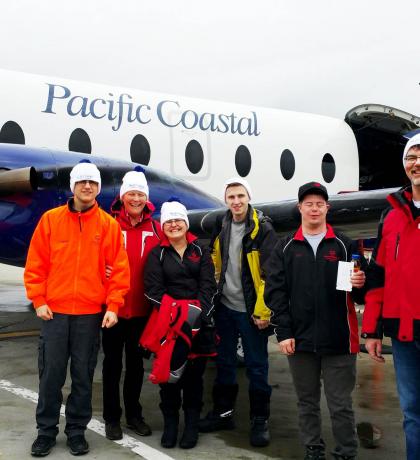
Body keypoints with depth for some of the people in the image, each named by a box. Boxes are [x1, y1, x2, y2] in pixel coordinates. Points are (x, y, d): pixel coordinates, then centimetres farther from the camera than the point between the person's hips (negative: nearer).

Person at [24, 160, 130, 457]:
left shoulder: (108, 224, 1)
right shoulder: (51, 219, 2)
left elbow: (119, 269, 0)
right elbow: (35, 265, 3)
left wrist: (113, 306, -6)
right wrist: (39, 301, -3)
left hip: (91, 313, 0)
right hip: (55, 311, 0)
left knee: (83, 376, 9)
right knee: (51, 374, 6)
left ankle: (77, 430, 24)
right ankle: (46, 431, 22)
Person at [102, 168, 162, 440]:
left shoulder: (156, 230, 3)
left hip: (141, 309, 3)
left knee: (136, 362, 16)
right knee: (113, 363, 9)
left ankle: (134, 413, 31)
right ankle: (112, 417, 23)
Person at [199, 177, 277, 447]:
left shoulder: (263, 229, -11)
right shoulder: (221, 227, 6)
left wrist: (263, 311, -15)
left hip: (251, 310, -5)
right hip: (225, 307, 5)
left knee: (257, 366, 3)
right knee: (224, 362, 14)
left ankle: (260, 420, 16)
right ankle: (223, 412, 28)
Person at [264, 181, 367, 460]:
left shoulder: (344, 245, 4)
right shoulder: (286, 248, 7)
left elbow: (360, 294, 5)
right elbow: (275, 292, 2)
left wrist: (360, 285, -19)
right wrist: (283, 332, -5)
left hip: (338, 341, -1)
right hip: (300, 341, 2)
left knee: (341, 405, 5)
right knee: (307, 403, 14)